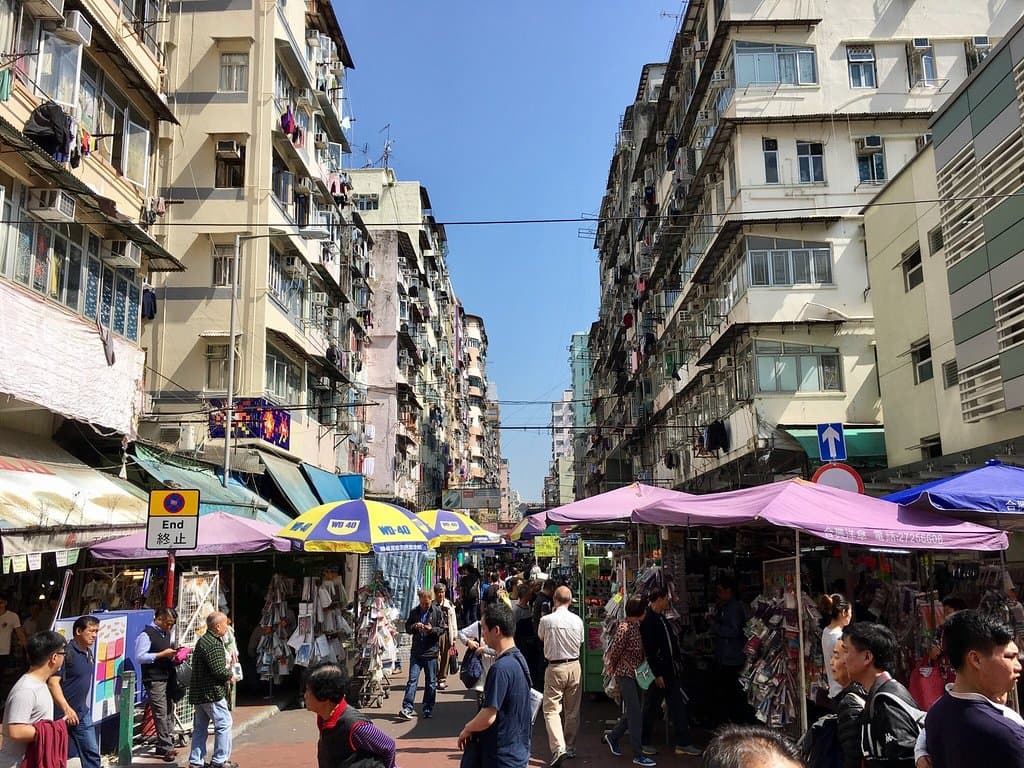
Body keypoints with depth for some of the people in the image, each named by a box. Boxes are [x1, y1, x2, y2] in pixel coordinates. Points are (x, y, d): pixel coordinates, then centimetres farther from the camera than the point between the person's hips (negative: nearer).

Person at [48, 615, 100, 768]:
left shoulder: (89, 653, 9)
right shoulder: (66, 652, -18)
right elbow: (53, 682, -24)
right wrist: (67, 709, -28)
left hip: (82, 713, 8)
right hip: (62, 714, -8)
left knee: (92, 752, 7)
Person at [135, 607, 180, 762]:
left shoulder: (167, 633, 17)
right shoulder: (146, 634, -10)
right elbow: (140, 657, -17)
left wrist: (174, 655, 8)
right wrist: (162, 654, -19)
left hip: (168, 678, 8)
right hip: (154, 680, -8)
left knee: (169, 712, 8)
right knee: (161, 714, -9)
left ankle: (164, 746, 17)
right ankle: (166, 747, -4)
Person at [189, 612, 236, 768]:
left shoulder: (203, 640, 14)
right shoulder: (213, 643, -19)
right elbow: (218, 670, -23)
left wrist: (225, 668, 8)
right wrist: (230, 674, -4)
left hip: (199, 693, 10)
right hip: (212, 692, -10)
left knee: (200, 727, 14)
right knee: (224, 723, -1)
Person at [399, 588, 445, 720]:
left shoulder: (437, 612, -1)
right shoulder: (414, 611, 7)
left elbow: (443, 629, 1)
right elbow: (407, 628, 12)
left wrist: (432, 629, -18)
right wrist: (414, 626, -9)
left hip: (431, 652, -1)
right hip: (416, 652, 1)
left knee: (431, 682, 7)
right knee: (412, 680, -5)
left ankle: (428, 709, 18)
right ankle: (407, 708, -6)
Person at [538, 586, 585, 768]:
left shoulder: (546, 620, -12)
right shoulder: (577, 620, -4)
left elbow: (541, 637, 8)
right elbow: (580, 642, 10)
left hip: (555, 667, -3)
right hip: (574, 666, 4)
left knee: (551, 709, -1)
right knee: (573, 710, 15)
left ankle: (558, 747, -16)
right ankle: (570, 747, 25)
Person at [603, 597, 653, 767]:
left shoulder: (637, 626, 7)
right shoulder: (624, 627, -19)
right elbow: (615, 652, -14)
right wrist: (613, 672, -1)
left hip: (636, 674, 8)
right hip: (625, 674, -8)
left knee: (633, 712, 15)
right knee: (636, 713, -7)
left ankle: (612, 736, 34)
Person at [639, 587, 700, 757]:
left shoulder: (661, 618, 12)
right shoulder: (647, 620, -18)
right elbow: (648, 650, -21)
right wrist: (657, 674, -20)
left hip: (669, 671, 9)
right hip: (657, 672, -9)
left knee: (678, 706, 9)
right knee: (651, 707, 5)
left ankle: (683, 743, 15)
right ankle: (643, 742, 19)